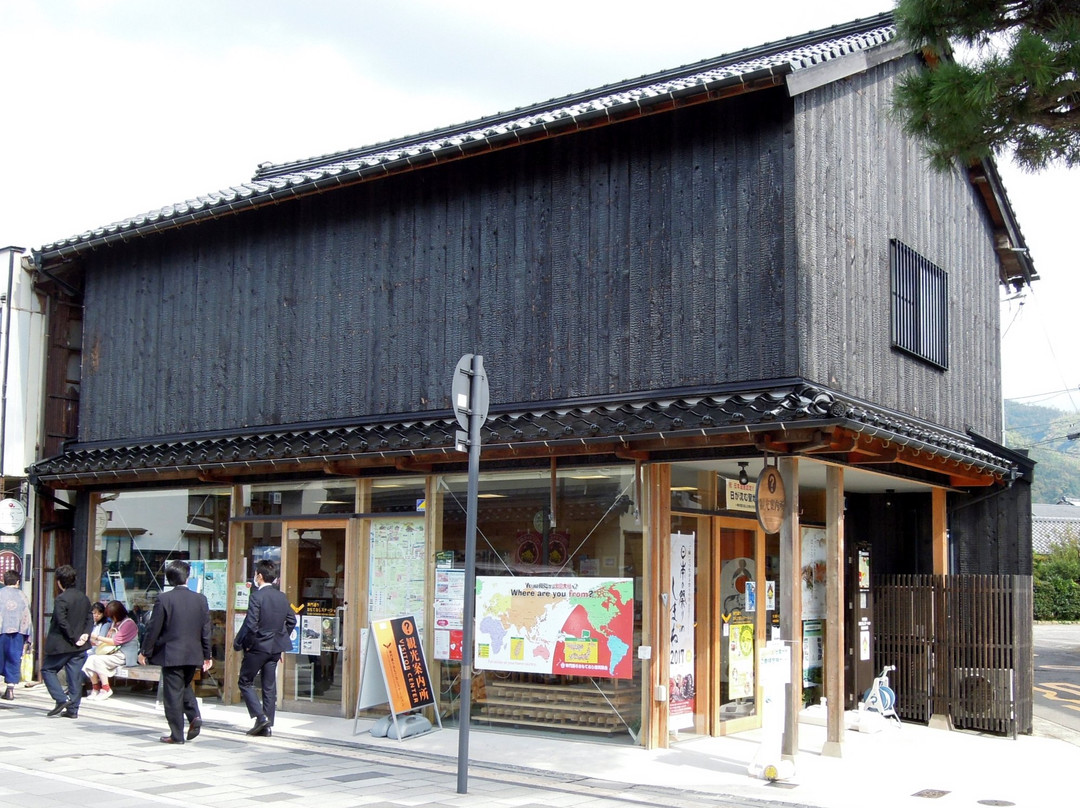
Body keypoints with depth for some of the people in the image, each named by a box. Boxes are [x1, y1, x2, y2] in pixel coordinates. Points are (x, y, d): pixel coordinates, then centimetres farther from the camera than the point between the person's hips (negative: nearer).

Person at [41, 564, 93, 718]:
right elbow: (90, 619, 8)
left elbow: (62, 622, -21)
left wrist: (73, 638, -14)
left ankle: (62, 700, -4)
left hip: (61, 645, -6)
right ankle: (72, 709, 8)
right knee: (75, 676, 7)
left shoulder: (61, 599, -15)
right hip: (79, 647, 6)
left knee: (47, 670, 10)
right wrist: (85, 634, -4)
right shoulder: (84, 598, 8)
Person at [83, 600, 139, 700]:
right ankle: (95, 690, -9)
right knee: (90, 659, -15)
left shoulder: (128, 623, -10)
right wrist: (97, 643, 1)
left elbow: (115, 642, -14)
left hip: (123, 655, -8)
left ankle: (106, 689, -15)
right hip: (112, 652, 8)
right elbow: (108, 641, 20)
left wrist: (97, 637, -13)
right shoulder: (114, 623, 18)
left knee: (98, 660, -26)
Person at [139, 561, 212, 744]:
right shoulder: (201, 599, 1)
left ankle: (177, 734, 6)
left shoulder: (164, 599, -10)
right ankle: (194, 716, 3)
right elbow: (206, 630, 5)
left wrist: (145, 652, 5)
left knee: (173, 694, 3)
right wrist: (207, 655, 13)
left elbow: (153, 628, -7)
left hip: (171, 655, -4)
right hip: (193, 654, 4)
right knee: (185, 686, 23)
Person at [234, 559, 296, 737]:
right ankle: (267, 725, 12)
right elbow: (291, 620, 11)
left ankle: (260, 717, -5)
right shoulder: (282, 597, 6)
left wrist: (239, 643, -7)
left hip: (258, 646, -6)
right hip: (276, 647, 6)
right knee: (269, 686, 10)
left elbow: (250, 624, -19)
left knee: (245, 682, 7)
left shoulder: (257, 596, -15)